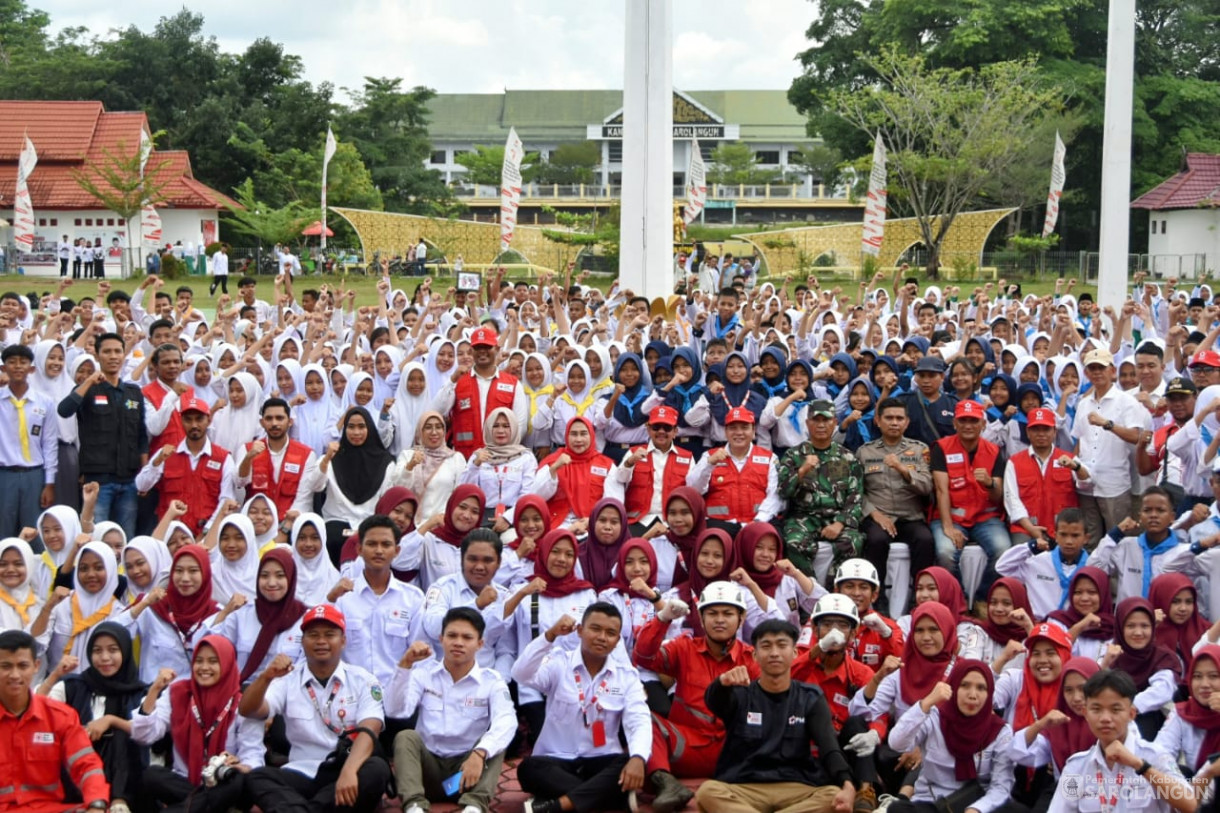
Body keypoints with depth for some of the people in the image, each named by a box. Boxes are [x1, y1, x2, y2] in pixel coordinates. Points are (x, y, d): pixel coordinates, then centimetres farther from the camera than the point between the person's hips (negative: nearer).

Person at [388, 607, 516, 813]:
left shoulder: (491, 681, -2)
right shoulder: (424, 673, 3)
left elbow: (506, 722, -22)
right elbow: (395, 710, -13)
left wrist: (479, 754, -41)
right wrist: (405, 666, -25)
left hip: (468, 769, 0)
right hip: (428, 766, 1)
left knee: (493, 743, -25)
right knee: (406, 737, -26)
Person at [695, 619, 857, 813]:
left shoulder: (810, 699, 10)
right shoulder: (740, 694, 8)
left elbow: (829, 746, -6)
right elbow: (713, 701, -17)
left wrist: (847, 785, -27)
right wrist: (723, 682, -43)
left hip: (797, 790, 1)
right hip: (743, 789, -1)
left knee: (836, 796, -30)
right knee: (707, 792, -32)